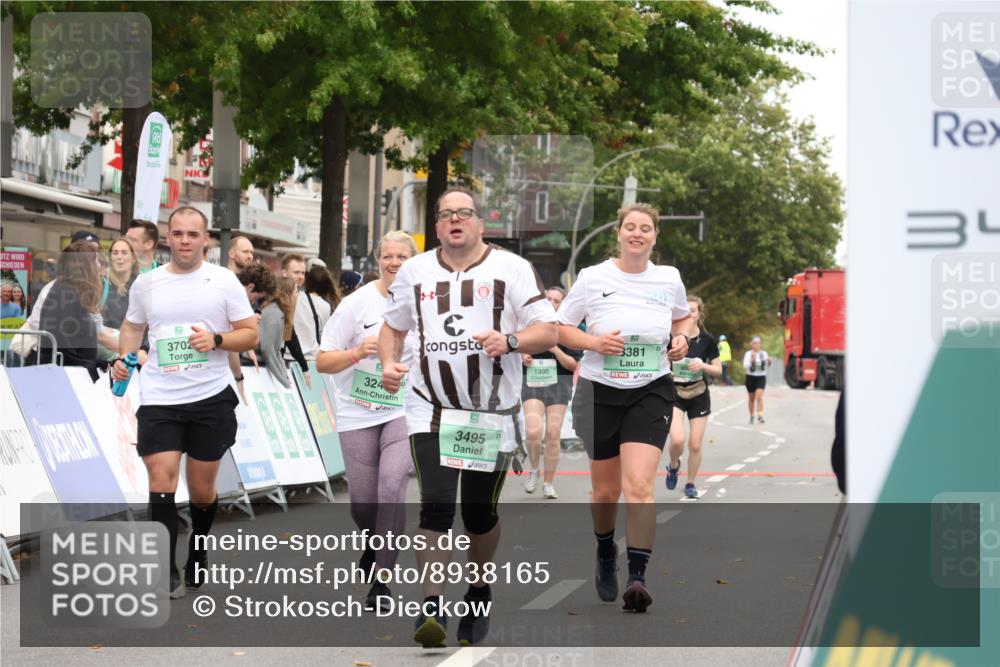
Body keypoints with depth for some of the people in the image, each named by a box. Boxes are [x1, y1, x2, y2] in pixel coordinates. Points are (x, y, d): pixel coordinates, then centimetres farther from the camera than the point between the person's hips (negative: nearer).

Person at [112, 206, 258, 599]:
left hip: (211, 399, -1)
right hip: (158, 400, 1)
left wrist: (217, 340, -18)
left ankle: (198, 551, 37)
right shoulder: (146, 283, 5)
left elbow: (250, 334, 0)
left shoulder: (224, 281, -2)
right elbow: (132, 326, 21)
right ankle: (168, 573, -1)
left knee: (201, 489, 10)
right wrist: (124, 357, 3)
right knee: (161, 485, -10)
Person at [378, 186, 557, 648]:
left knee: (480, 511, 8)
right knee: (436, 505, -14)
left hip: (493, 413, -1)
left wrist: (509, 341, -23)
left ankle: (479, 593, 32)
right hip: (432, 409, 1)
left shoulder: (511, 268, -1)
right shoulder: (414, 271, 9)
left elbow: (547, 332, -4)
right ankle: (432, 606, -11)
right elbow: (393, 325, 22)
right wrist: (388, 363, 2)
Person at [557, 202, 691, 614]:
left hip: (651, 392, 0)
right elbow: (560, 329, 2)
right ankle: (605, 555, 39)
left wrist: (680, 338, 1)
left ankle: (637, 578, -16)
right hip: (600, 391, 0)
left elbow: (682, 316, 22)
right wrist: (596, 342, -15)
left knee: (638, 485, -17)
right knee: (605, 491, 10)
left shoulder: (669, 279, 2)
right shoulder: (593, 278, -4)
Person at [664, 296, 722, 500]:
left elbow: (718, 370, -1)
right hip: (675, 395, -1)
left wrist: (703, 365, -18)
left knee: (695, 445, 2)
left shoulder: (707, 340, -6)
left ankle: (690, 484, 24)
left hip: (699, 397, 1)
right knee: (677, 440, -18)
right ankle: (673, 466, 16)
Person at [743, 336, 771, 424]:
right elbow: (745, 365, -15)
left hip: (761, 377, 0)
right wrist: (752, 359, -29)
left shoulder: (764, 353, 3)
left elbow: (767, 366, 10)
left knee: (759, 396, -15)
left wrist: (769, 362, -11)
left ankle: (760, 416, -21)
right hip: (751, 377, 0)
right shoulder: (748, 354, -5)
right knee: (751, 398, 11)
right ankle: (751, 416, 27)